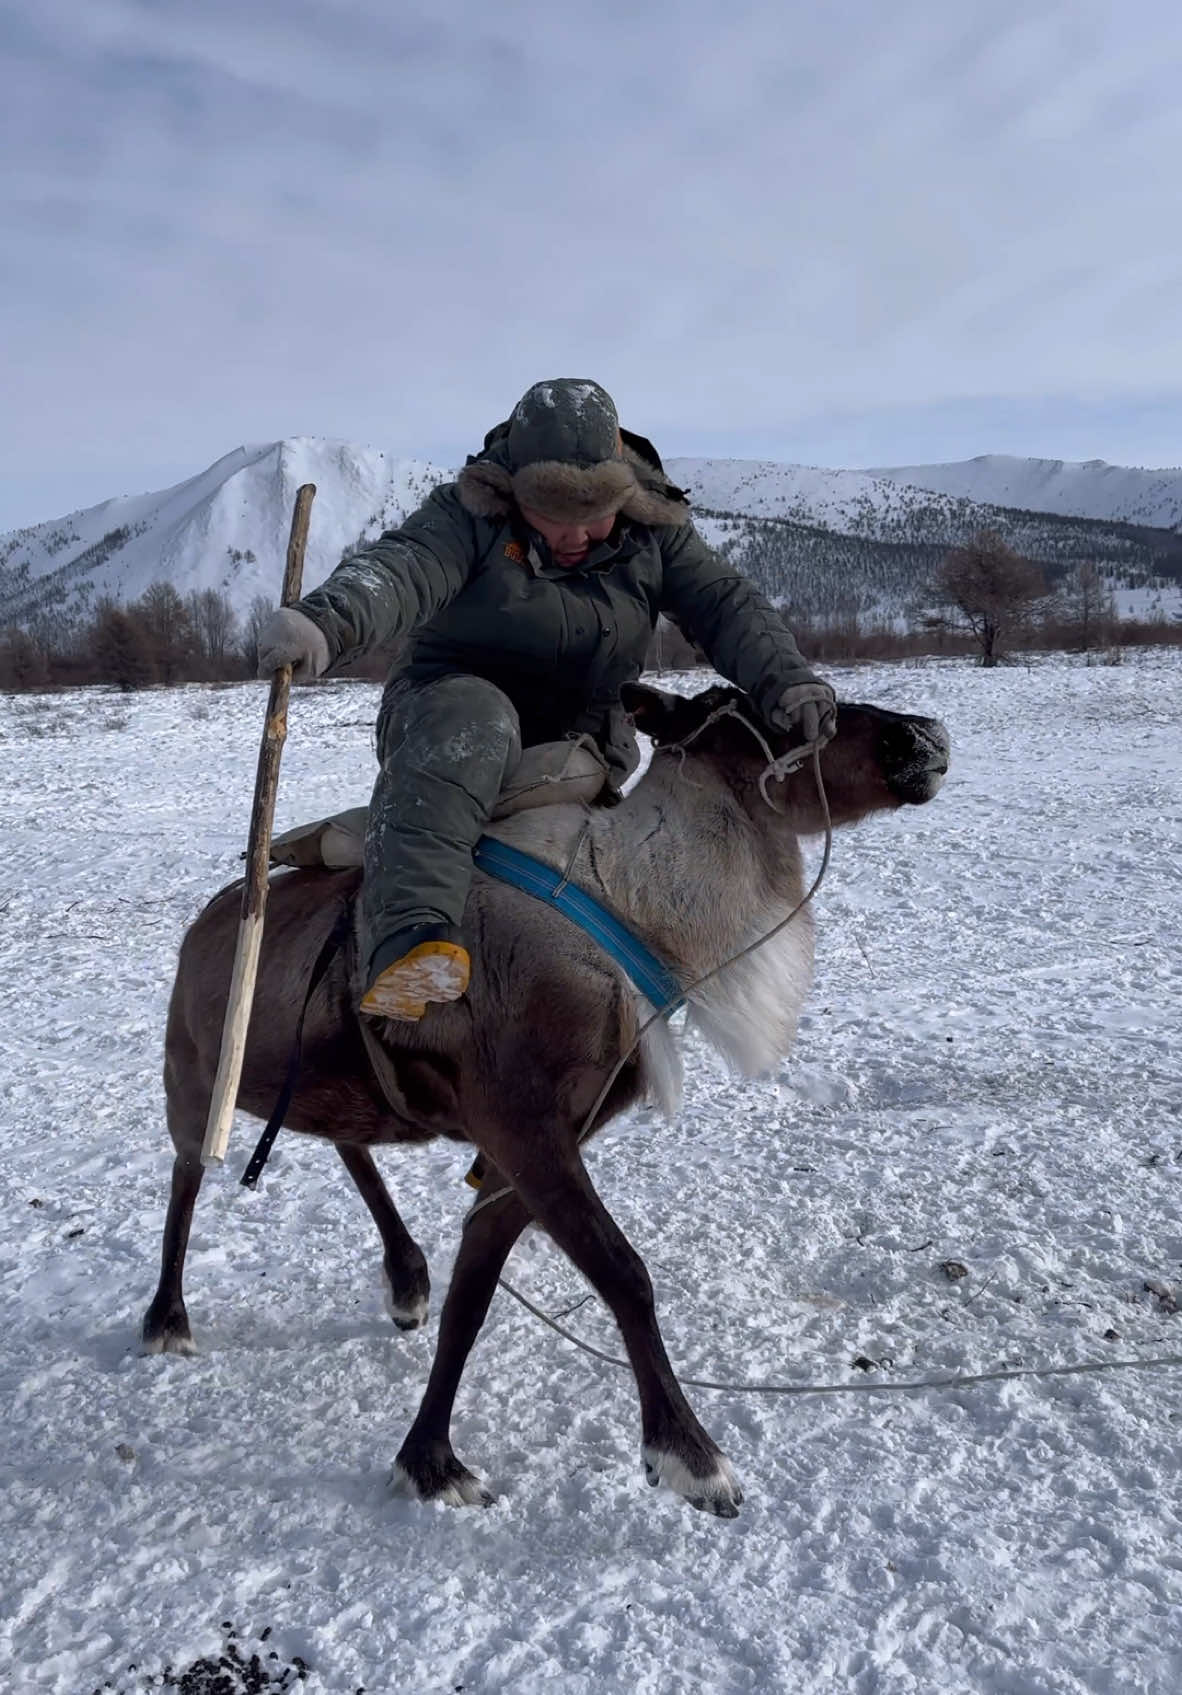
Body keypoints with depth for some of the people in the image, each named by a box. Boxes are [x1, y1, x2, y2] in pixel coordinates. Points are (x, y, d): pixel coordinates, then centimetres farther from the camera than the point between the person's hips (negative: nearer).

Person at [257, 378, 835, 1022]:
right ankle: (407, 936, -55)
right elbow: (400, 569, -30)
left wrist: (784, 679, -25)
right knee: (471, 721, -37)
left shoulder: (655, 530, 2)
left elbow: (725, 603, -5)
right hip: (449, 703, -6)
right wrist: (324, 621, -52)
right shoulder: (470, 516, -11)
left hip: (580, 744, 6)